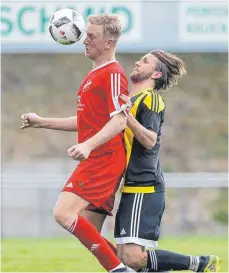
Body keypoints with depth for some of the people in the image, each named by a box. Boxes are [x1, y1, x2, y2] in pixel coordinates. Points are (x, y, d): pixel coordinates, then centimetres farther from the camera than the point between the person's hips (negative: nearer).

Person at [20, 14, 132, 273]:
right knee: (90, 235, 5)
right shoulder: (94, 75, 21)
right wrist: (42, 122, 29)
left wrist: (88, 145, -32)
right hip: (94, 161, 10)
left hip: (103, 160, -10)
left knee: (64, 213, -20)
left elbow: (119, 121, -20)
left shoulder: (112, 74, -9)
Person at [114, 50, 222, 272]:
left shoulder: (150, 99, -8)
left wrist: (127, 117, -34)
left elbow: (150, 140, -23)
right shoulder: (132, 99, 20)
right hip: (132, 189, 9)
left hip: (144, 189, -9)